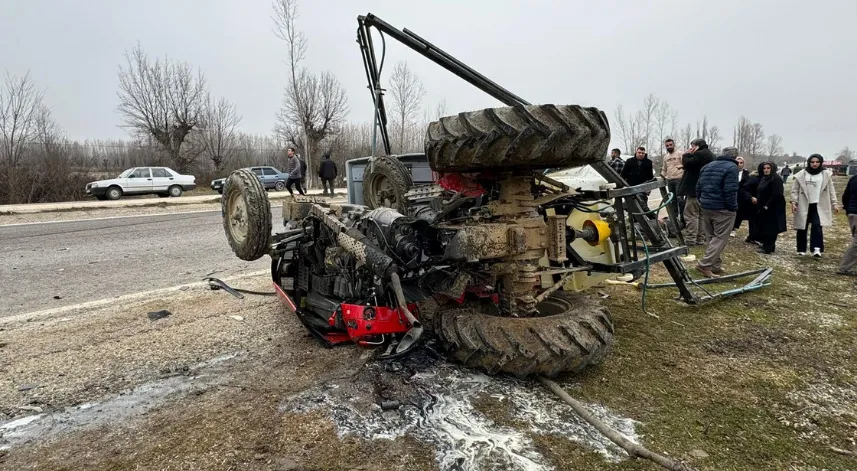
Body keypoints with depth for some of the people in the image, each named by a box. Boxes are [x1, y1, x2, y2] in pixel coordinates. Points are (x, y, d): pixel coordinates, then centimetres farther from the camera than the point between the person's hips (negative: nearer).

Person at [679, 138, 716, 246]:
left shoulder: (700, 154, -15)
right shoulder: (709, 154, 19)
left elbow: (687, 163, -19)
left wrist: (686, 154, -3)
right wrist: (685, 167, 10)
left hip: (695, 190, -10)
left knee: (691, 214, -7)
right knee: (701, 214, 13)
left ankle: (690, 240, -9)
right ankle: (700, 239, 16)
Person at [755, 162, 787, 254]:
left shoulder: (776, 179, -14)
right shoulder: (763, 178, 13)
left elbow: (777, 194, -22)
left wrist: (768, 205, -20)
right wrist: (760, 204, 10)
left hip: (773, 208, -9)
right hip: (763, 207, 9)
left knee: (770, 228, -3)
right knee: (762, 226, 13)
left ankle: (768, 248, 3)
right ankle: (766, 245, 24)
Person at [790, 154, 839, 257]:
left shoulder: (826, 175, 5)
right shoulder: (801, 175, -1)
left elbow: (831, 190, 8)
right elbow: (795, 190, 0)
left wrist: (834, 203, 2)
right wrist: (794, 202, -10)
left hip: (818, 205, 0)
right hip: (803, 205, 0)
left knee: (817, 225, -15)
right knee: (802, 228, 6)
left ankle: (817, 249, -19)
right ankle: (801, 249, 16)